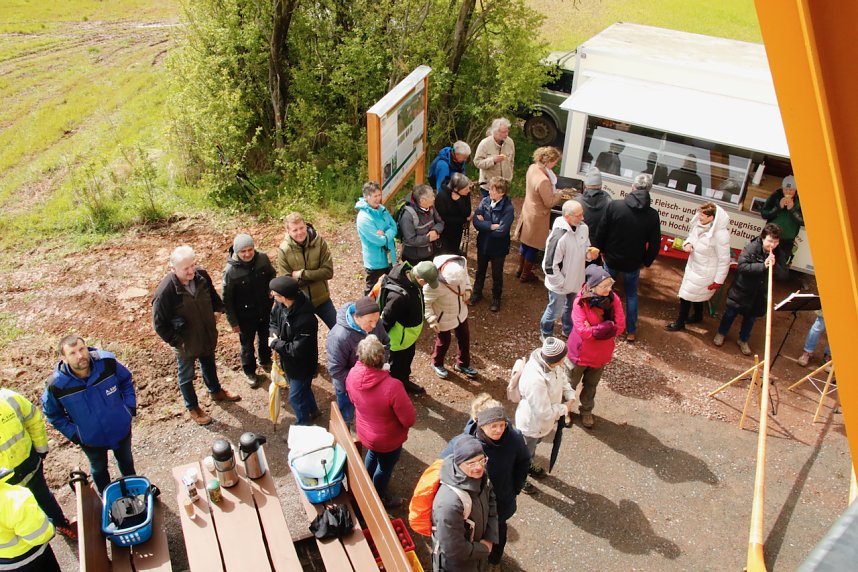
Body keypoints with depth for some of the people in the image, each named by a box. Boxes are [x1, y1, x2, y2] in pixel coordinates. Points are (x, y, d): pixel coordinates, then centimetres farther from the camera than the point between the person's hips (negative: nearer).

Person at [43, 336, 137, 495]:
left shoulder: (107, 362, -27)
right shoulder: (56, 385, -28)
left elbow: (126, 380, -4)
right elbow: (52, 414, -6)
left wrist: (130, 407, -8)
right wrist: (72, 433, -10)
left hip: (121, 428, 1)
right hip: (91, 440, -1)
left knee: (126, 460, 28)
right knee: (99, 469, 26)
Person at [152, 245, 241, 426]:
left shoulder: (201, 275, -18)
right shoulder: (165, 292, -33)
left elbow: (212, 296, 6)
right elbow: (159, 324, -21)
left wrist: (222, 308, 0)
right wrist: (176, 342, -18)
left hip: (207, 335, 5)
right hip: (186, 342, -5)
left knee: (209, 365, 30)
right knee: (186, 375, 20)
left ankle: (216, 391, 56)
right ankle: (193, 408, 43)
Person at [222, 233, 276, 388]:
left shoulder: (262, 258, -17)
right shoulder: (230, 271, -27)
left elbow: (272, 275, 5)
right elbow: (226, 299, -15)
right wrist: (233, 322, -9)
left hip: (265, 310, 4)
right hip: (245, 315, -3)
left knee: (265, 338, 26)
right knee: (247, 345, 18)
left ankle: (265, 361, 54)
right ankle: (249, 372, 43)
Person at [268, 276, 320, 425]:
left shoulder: (305, 320, -39)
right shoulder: (280, 305, -15)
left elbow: (298, 350, -34)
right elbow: (273, 321, 6)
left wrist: (275, 344, -23)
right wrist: (274, 334, -15)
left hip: (302, 364, -8)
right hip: (288, 360, 8)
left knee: (295, 397, 12)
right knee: (303, 388, 30)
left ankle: (303, 424, 39)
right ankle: (313, 410, 57)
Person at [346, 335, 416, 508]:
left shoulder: (352, 375, -23)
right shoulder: (392, 386, -41)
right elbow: (409, 419, -28)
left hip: (364, 431, 5)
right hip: (388, 439, -5)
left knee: (372, 454, 36)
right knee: (385, 467, 25)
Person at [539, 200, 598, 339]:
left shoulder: (583, 227, -11)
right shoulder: (558, 237, -34)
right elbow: (549, 266, -27)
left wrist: (589, 254, -15)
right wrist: (561, 283, -18)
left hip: (576, 280, 7)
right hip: (560, 284, -7)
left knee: (572, 307, 28)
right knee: (555, 311, 16)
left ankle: (569, 331, 54)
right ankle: (546, 335, 42)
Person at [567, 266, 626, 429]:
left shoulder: (614, 299, -14)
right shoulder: (581, 301, -26)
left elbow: (620, 326, -18)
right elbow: (581, 329, -32)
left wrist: (593, 329, -26)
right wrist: (605, 328, -28)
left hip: (601, 354, 3)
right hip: (580, 352, -3)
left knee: (591, 385, 24)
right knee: (570, 383, 20)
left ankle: (586, 411, 47)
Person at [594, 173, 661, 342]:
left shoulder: (614, 205, -19)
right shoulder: (652, 215, -15)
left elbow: (601, 232, -11)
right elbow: (655, 244, -7)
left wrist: (602, 250, 6)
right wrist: (646, 261, 9)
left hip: (611, 259, 0)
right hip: (633, 263, 0)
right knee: (631, 295, 20)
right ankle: (631, 331, 26)